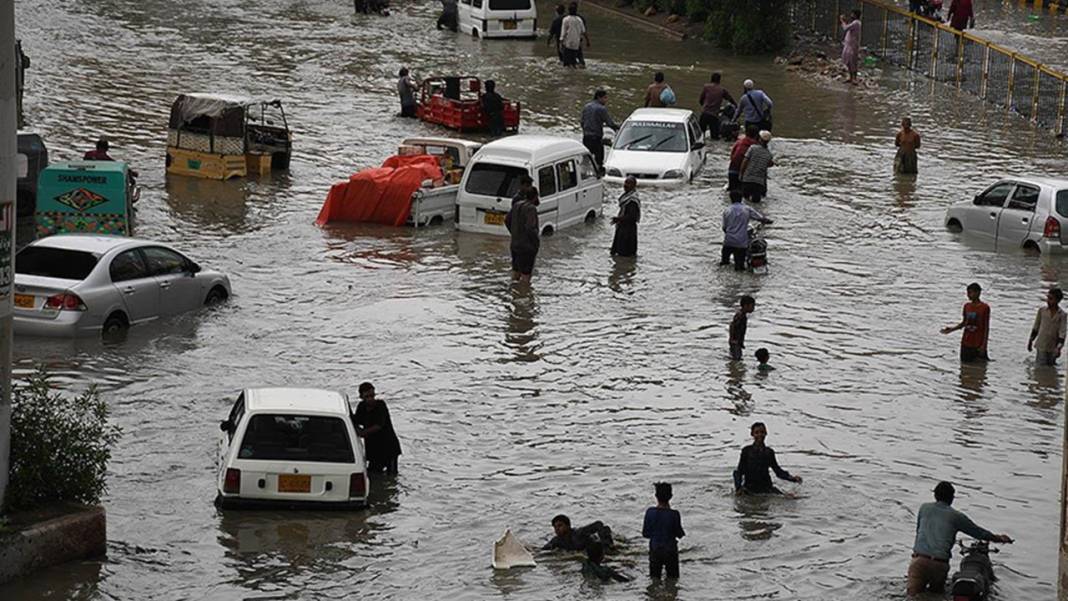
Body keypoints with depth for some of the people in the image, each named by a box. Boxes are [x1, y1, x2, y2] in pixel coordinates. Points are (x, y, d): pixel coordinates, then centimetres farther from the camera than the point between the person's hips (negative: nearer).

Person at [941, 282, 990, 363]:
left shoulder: (984, 307, -10)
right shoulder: (967, 306, 6)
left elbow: (986, 327, -9)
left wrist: (984, 345, -13)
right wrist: (951, 329, 0)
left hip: (978, 344, -5)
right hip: (966, 343, 5)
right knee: (965, 363, 8)